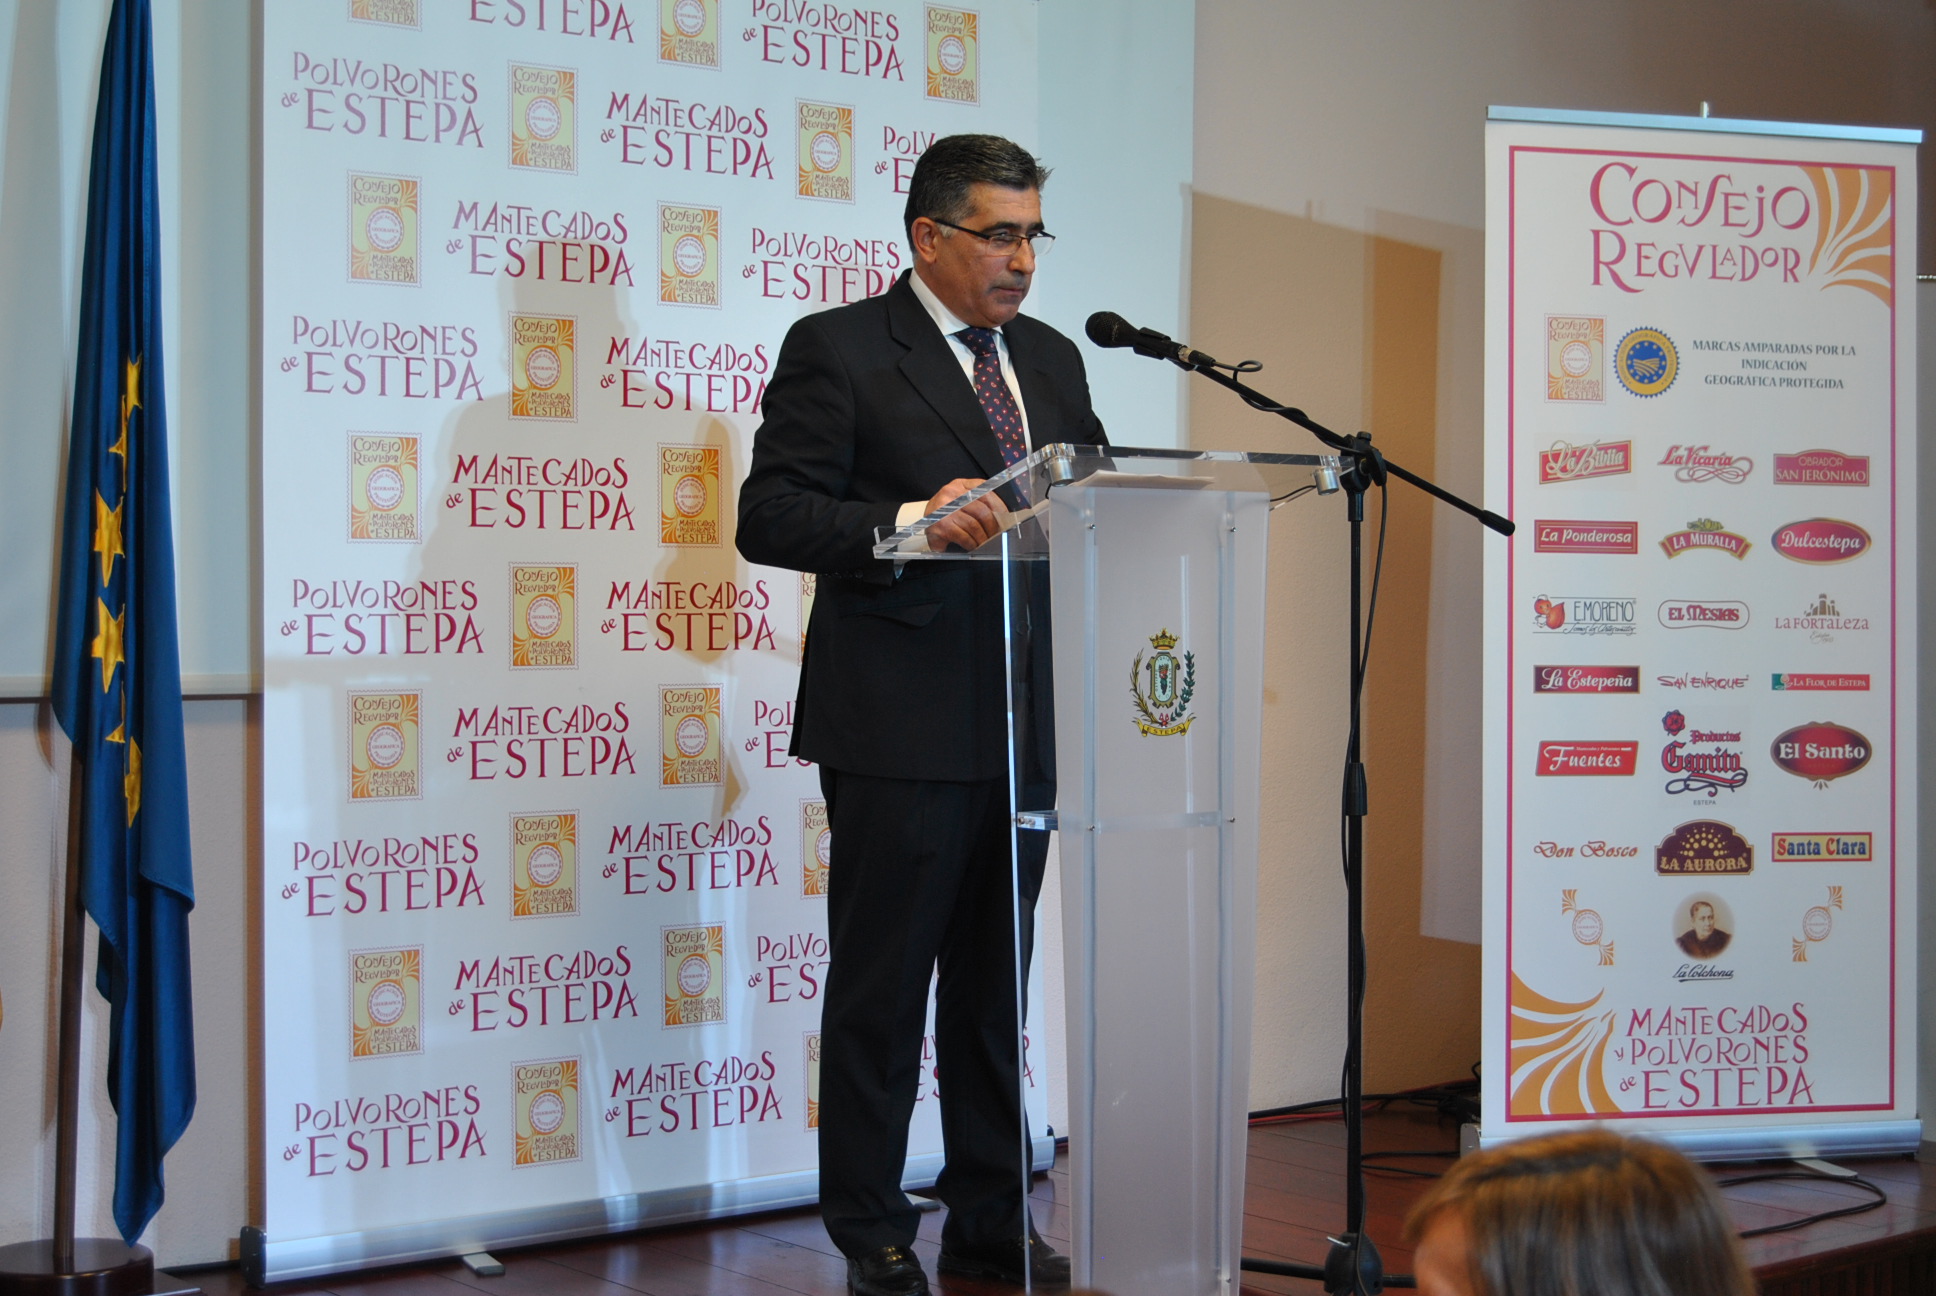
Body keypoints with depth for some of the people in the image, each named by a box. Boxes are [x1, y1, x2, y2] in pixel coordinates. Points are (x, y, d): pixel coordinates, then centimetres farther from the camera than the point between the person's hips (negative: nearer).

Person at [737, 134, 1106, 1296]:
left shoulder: (1053, 360, 16)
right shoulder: (838, 350, -4)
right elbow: (770, 516, -11)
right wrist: (911, 523, -24)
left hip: (1024, 721, 6)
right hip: (899, 725, -6)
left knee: (997, 984, 13)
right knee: (882, 990, 2)